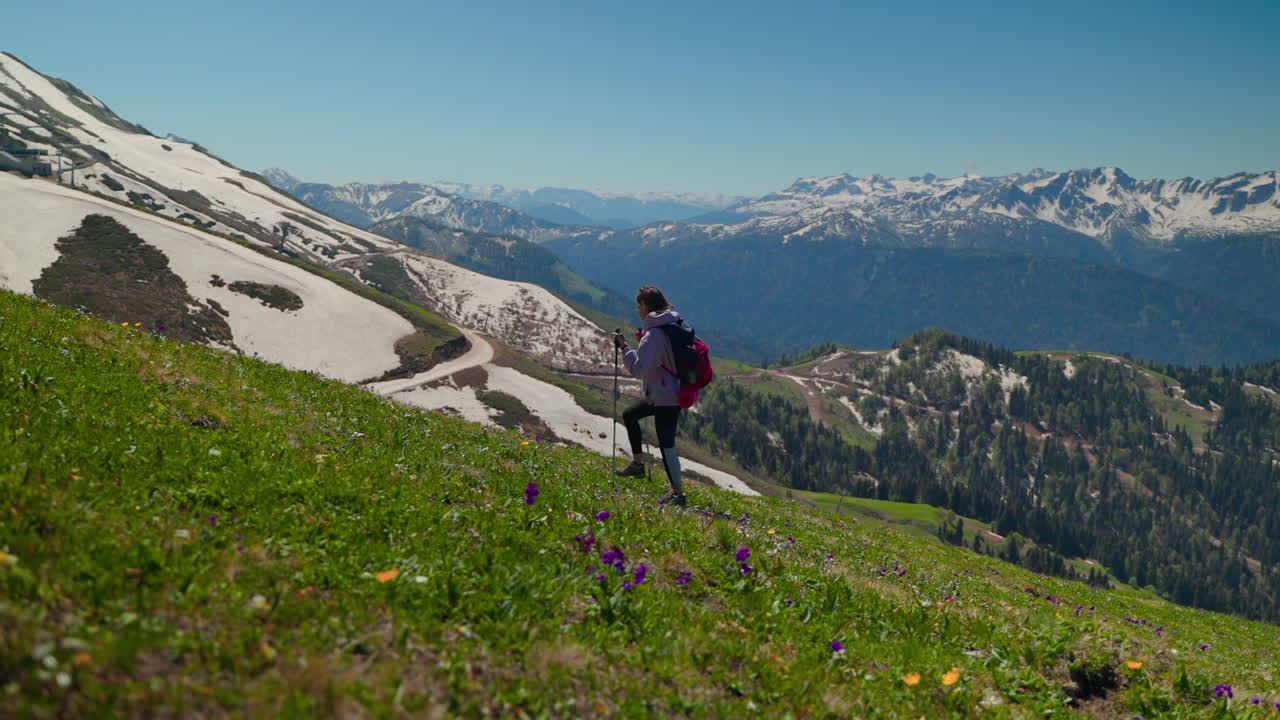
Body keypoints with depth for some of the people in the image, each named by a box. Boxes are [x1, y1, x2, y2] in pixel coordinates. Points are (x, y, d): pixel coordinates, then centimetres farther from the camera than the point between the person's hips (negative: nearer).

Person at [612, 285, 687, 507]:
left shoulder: (653, 335, -21)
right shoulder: (675, 326, 8)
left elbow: (638, 368, -22)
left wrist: (624, 348, -11)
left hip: (665, 398, -10)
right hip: (673, 392, 10)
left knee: (666, 444, -5)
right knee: (630, 415, 25)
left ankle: (678, 493, -1)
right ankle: (637, 464, 33)